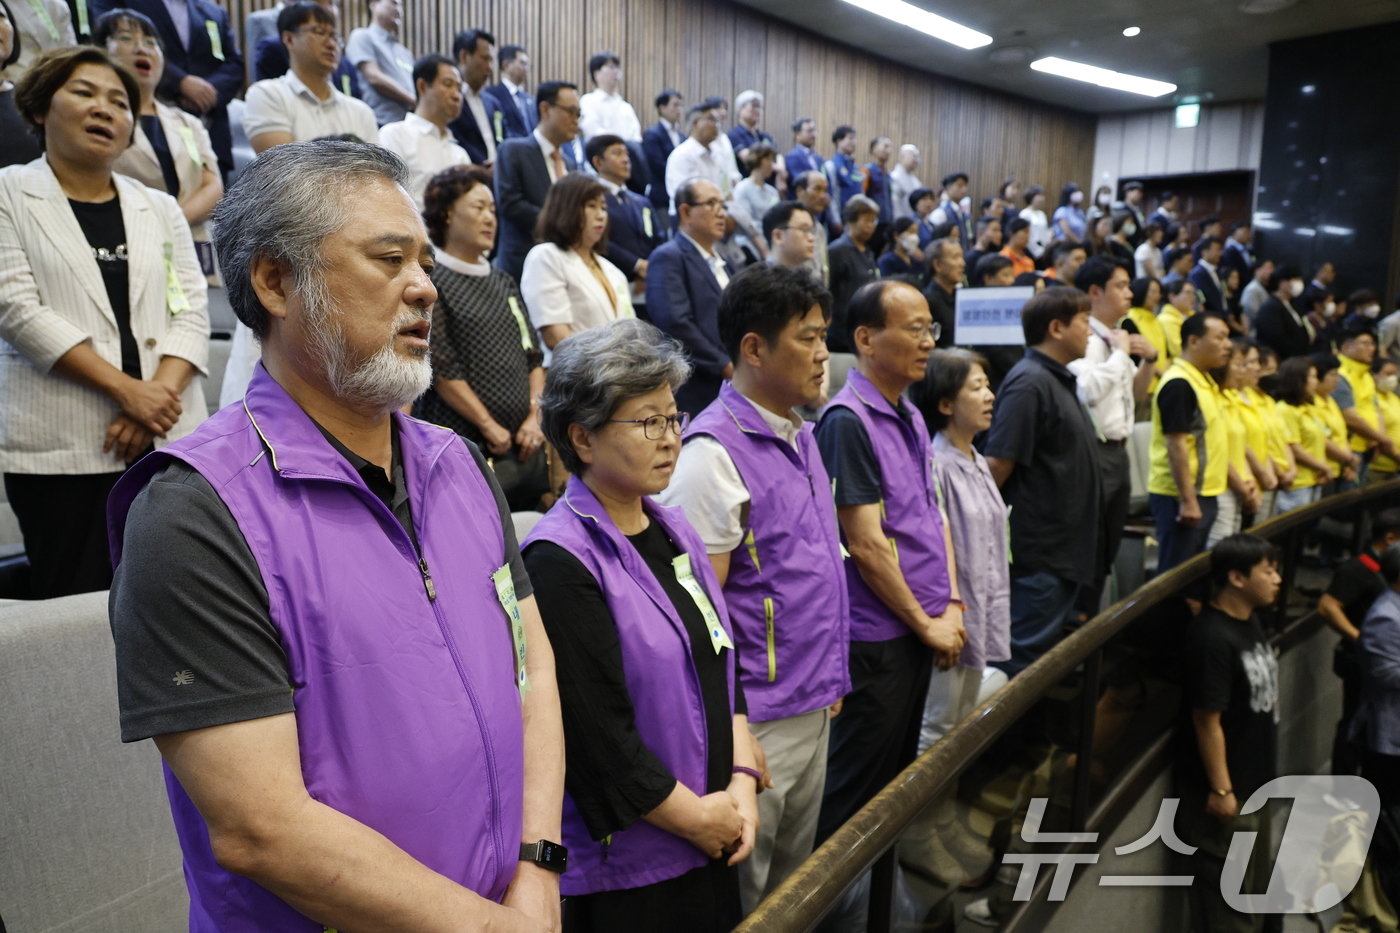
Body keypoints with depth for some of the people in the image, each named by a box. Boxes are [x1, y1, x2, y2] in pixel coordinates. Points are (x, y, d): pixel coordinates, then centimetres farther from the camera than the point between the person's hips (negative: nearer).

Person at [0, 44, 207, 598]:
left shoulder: (160, 208, 16)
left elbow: (191, 312, 7)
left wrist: (160, 395, -10)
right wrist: (126, 389, -14)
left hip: (170, 440, 3)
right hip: (62, 447, -3)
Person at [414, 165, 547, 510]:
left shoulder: (503, 282, 18)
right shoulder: (432, 282, -3)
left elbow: (534, 356, 17)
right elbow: (441, 370, -10)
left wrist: (535, 417, 3)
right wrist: (490, 427, -10)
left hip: (524, 444, 7)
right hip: (467, 446, -6)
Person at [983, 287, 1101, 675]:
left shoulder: (1059, 380, 15)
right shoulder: (1029, 383, -17)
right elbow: (998, 463, -21)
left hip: (1065, 550, 10)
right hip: (1040, 551, -10)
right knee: (1025, 657, -4)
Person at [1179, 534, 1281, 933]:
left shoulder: (1250, 622, 2)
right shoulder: (1212, 639, -28)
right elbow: (1208, 721, -25)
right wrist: (1220, 789, -21)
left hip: (1255, 779, 10)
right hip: (1226, 787, -10)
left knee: (1256, 881, 25)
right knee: (1227, 892, 7)